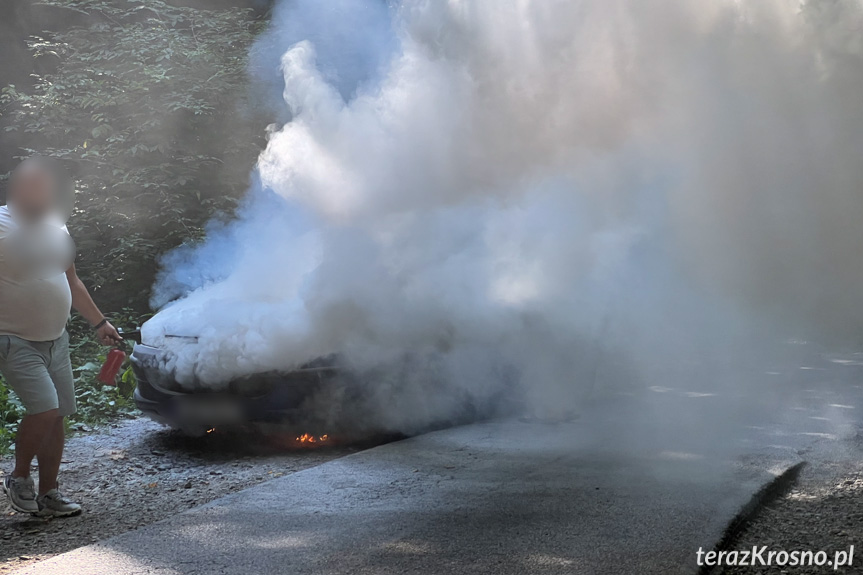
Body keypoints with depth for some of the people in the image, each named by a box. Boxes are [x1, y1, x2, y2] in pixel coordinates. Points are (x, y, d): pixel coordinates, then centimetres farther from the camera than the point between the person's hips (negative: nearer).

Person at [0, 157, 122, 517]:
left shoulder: (55, 228, 10)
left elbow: (71, 281, 20)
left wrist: (98, 322, 21)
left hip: (56, 341, 7)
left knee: (56, 417, 8)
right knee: (45, 410, -18)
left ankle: (48, 494, 20)